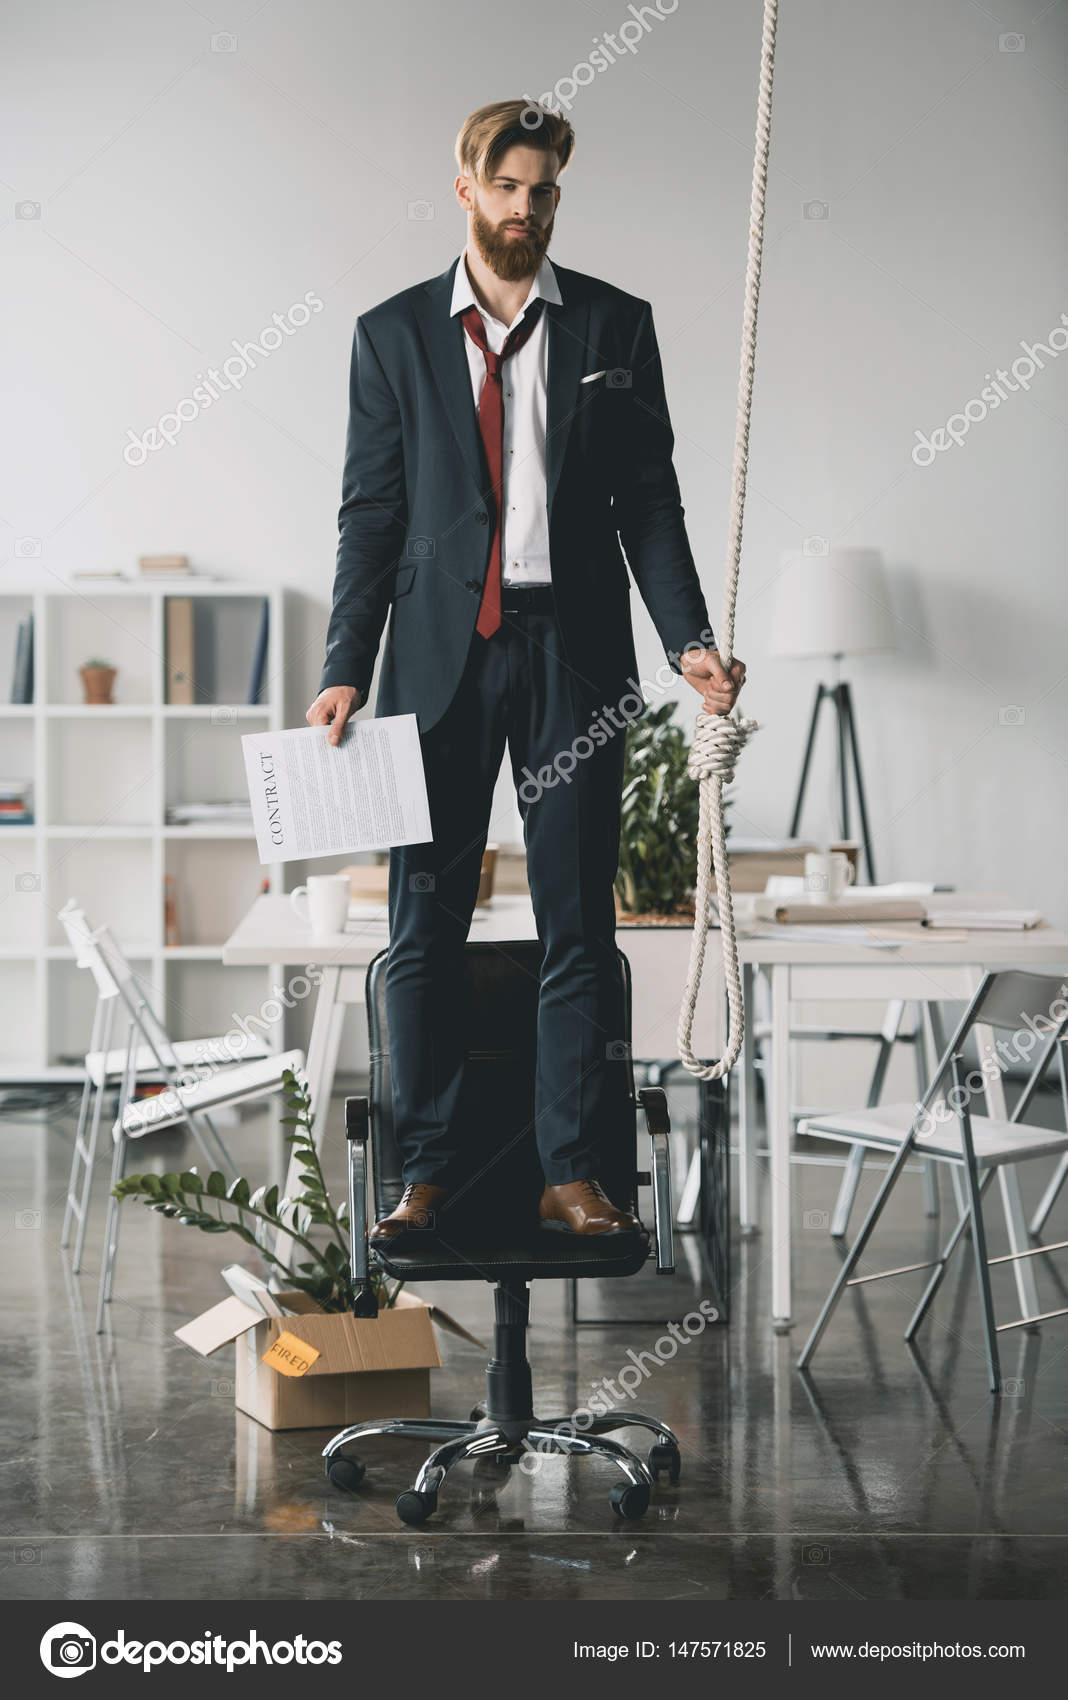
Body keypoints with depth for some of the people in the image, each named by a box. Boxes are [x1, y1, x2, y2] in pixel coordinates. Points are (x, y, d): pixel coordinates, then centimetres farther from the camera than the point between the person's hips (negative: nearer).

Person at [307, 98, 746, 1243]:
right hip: (439, 650, 1)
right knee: (423, 924, 3)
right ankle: (425, 1170, 13)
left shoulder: (615, 328, 8)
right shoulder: (394, 333, 8)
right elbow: (371, 513, 6)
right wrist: (346, 672, -2)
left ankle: (574, 1176, 8)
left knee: (577, 923, 1)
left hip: (573, 653, 0)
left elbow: (649, 501, 7)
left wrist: (689, 638, -6)